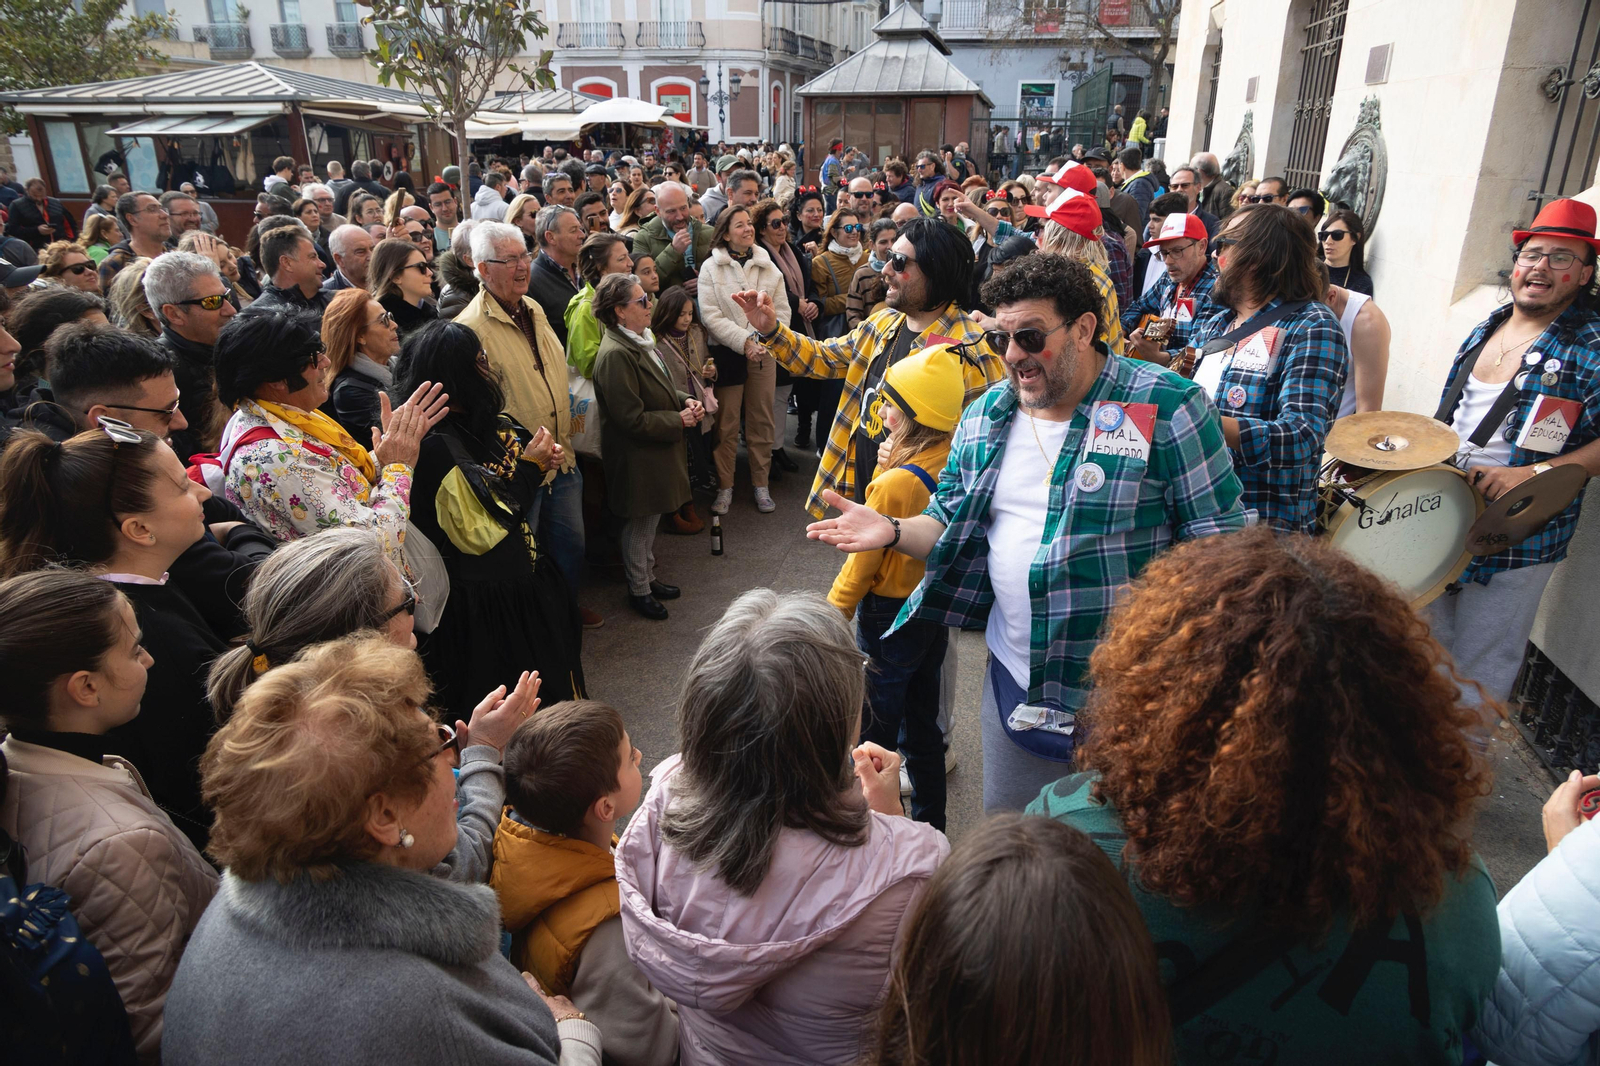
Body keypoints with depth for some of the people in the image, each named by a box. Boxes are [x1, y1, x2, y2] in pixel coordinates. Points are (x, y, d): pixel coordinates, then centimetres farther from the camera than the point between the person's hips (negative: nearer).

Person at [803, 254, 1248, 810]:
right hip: (1015, 675, 5)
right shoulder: (984, 416, 5)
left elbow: (1218, 537, -10)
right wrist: (892, 532, -8)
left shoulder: (1166, 408, -12)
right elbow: (951, 527, 13)